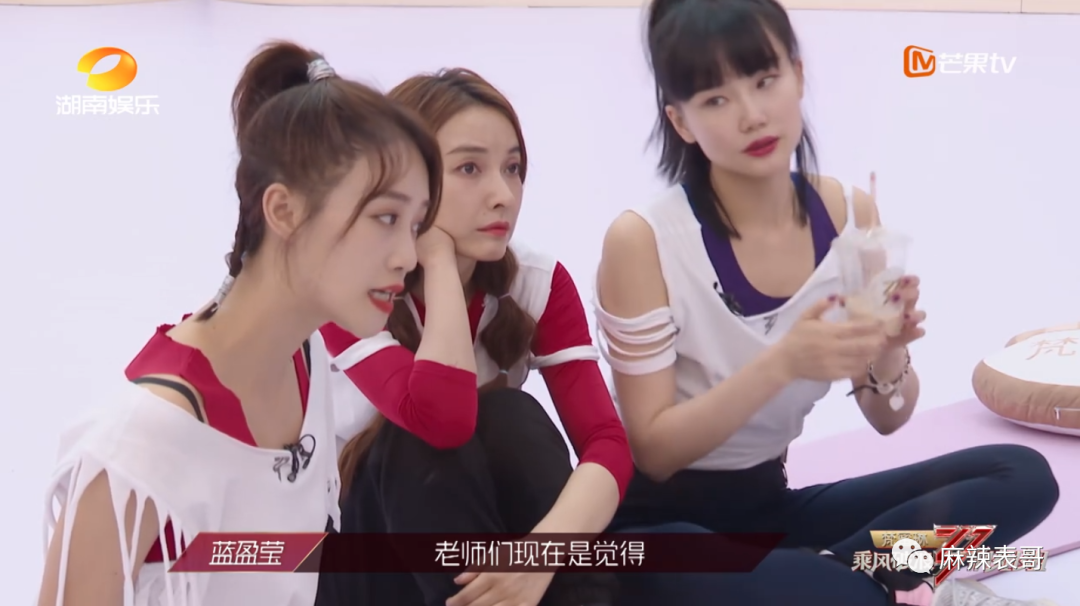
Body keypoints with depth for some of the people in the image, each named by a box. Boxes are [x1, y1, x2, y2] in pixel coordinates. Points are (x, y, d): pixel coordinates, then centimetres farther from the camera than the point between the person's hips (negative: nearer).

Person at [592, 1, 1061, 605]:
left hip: (772, 503, 6)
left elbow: (887, 421, 2)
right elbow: (654, 451, -16)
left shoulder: (849, 213, -3)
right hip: (662, 524, -5)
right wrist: (781, 363, -30)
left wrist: (889, 352, -21)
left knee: (1023, 475, -11)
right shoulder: (642, 240, -17)